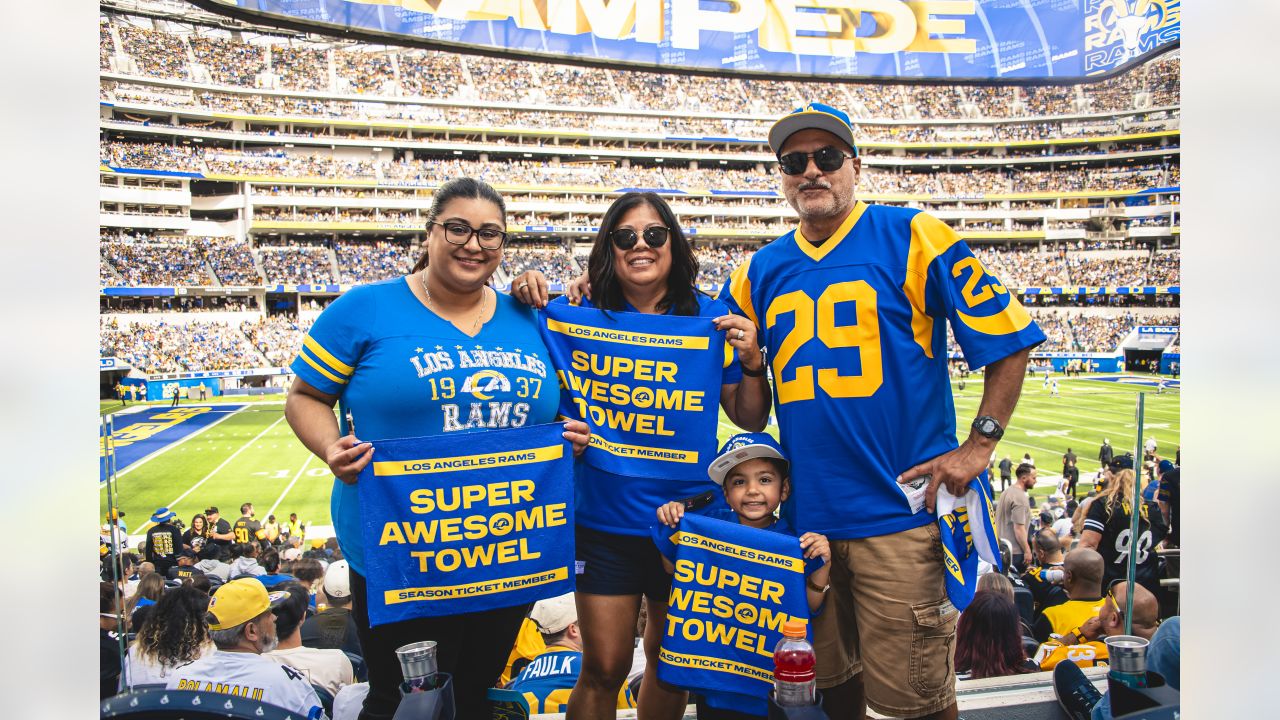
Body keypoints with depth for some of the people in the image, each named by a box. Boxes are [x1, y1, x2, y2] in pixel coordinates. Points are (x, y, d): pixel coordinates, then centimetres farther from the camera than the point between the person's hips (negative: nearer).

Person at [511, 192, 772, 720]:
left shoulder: (709, 317, -2)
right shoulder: (585, 316, -4)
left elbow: (750, 420, 2)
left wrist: (752, 361, -17)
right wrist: (528, 301, -11)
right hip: (604, 521, -1)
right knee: (604, 669, 5)